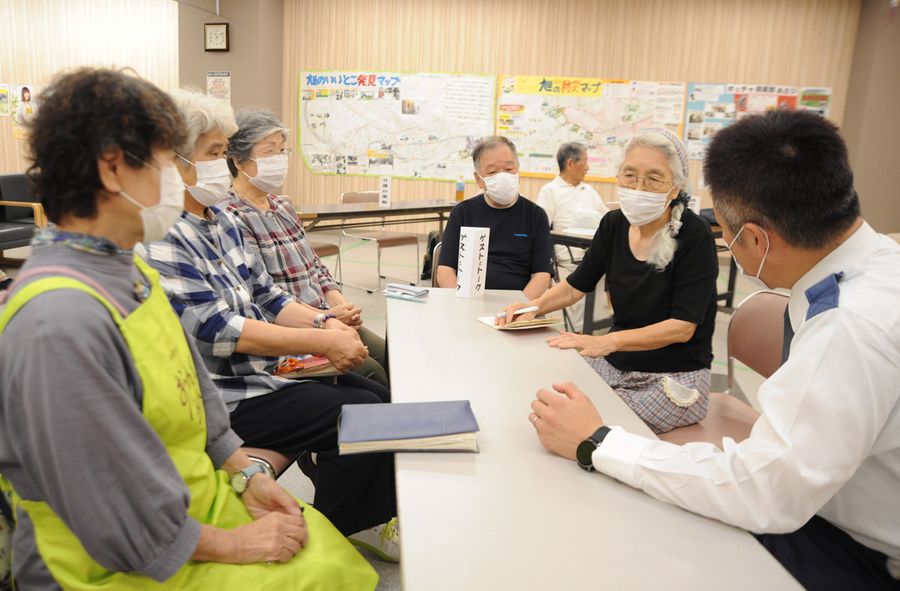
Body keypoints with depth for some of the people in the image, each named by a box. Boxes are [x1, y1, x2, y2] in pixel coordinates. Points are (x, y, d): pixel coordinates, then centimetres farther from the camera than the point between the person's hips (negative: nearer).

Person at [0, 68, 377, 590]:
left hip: (199, 497, 8)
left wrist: (246, 474, 2)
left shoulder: (127, 268, 3)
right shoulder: (62, 323, -29)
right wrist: (234, 545, -13)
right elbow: (137, 533, -25)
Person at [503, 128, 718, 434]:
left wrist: (609, 341, -33)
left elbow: (683, 326, -20)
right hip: (616, 363, 5)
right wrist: (533, 306, -9)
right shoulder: (614, 225, 0)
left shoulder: (694, 235, -16)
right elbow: (576, 285, 11)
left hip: (675, 376, -5)